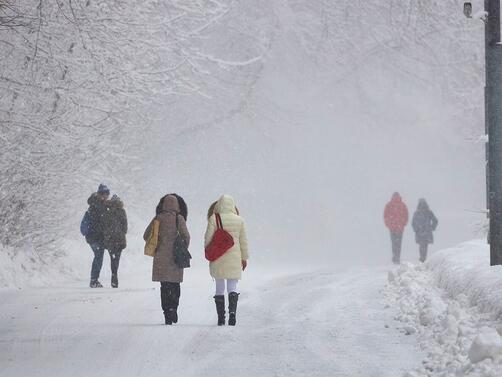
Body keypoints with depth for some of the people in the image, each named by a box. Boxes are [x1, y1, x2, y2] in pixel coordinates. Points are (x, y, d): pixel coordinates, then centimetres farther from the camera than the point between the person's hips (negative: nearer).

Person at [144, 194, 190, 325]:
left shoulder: (158, 219, 1)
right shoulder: (179, 218, -5)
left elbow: (146, 236, 4)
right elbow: (186, 236, -10)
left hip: (160, 257, 1)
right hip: (175, 258, -1)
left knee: (164, 286, 7)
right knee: (175, 285, 11)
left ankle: (167, 313, 2)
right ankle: (173, 308, -6)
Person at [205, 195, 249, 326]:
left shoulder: (213, 219, -5)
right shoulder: (239, 220, 1)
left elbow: (208, 238, -4)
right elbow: (243, 241, 6)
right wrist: (244, 257, 15)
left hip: (217, 258, 0)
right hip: (234, 257, 1)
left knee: (219, 288, 9)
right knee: (232, 287, 3)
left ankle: (221, 318, 8)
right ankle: (232, 311, -20)